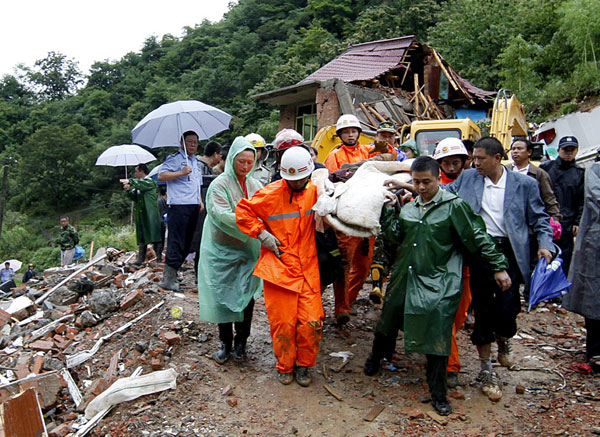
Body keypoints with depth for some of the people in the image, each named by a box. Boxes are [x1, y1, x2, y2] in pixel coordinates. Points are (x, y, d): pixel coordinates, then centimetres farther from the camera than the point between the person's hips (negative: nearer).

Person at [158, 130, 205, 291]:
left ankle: (173, 276, 19)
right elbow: (161, 176, -14)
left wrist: (200, 201, 19)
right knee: (176, 243, -10)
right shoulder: (174, 158, -3)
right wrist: (181, 172, -21)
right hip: (179, 206, -8)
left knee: (186, 243, 10)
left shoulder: (196, 161, 23)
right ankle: (168, 280, -4)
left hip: (194, 206, 8)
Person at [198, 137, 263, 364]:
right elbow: (222, 215, -21)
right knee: (223, 297, 4)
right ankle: (225, 343, 21)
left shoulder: (255, 185, 8)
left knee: (246, 296, 7)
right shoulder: (220, 184, -8)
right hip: (223, 250, -3)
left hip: (247, 250, 4)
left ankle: (241, 342, 24)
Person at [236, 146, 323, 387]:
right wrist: (261, 233, -7)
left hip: (308, 268, 3)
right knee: (283, 321, 2)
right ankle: (285, 366, 26)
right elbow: (243, 210, -1)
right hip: (279, 266, -3)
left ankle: (304, 365, 24)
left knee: (312, 321, 0)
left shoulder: (313, 191, 5)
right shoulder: (271, 193, -8)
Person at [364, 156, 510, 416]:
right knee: (388, 320, 19)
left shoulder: (453, 206, -7)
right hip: (404, 278, 5)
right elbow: (395, 236, 7)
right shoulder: (408, 208, 9)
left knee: (437, 337, 0)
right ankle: (377, 355, 49)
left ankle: (438, 394, 18)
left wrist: (498, 266, -6)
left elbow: (479, 239, -5)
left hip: (437, 285, -5)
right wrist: (387, 209, -2)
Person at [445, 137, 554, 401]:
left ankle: (504, 340, 32)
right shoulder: (467, 178, 8)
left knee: (507, 307, -8)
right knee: (483, 310, 6)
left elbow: (539, 218, 7)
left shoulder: (524, 184, 3)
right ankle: (486, 370, 22)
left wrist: (544, 244, -7)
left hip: (509, 252, -1)